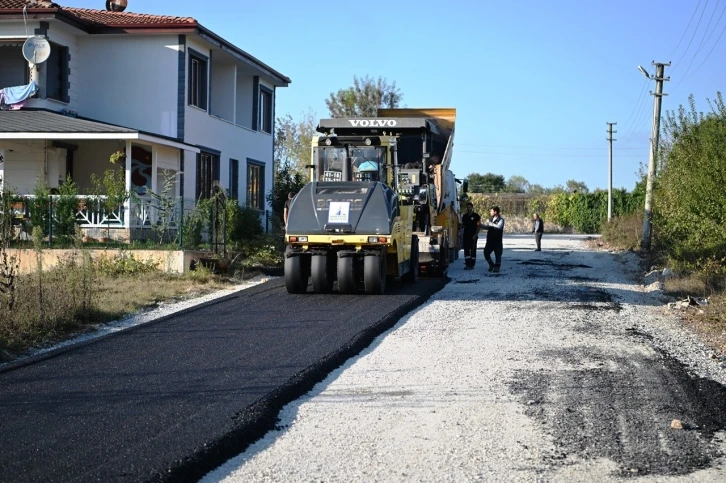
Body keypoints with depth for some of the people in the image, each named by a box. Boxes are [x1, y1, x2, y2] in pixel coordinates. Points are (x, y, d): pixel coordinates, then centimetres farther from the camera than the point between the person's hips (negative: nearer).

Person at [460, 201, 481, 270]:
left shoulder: (476, 216, -2)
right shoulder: (464, 216, 11)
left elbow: (479, 226, -5)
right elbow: (462, 225, 20)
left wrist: (475, 235, -12)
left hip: (473, 236, -4)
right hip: (466, 235, 4)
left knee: (473, 250, 2)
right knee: (466, 250, -3)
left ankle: (472, 265, 7)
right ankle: (467, 264, -4)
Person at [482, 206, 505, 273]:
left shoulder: (500, 220, -8)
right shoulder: (491, 219, 13)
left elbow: (499, 226, -26)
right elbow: (487, 227, 24)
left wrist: (490, 224, -24)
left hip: (498, 241, -6)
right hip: (490, 240, 6)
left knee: (497, 255, -1)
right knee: (486, 252, 1)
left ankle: (497, 267, 12)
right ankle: (491, 265, 20)